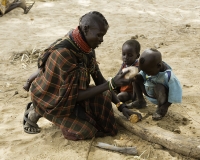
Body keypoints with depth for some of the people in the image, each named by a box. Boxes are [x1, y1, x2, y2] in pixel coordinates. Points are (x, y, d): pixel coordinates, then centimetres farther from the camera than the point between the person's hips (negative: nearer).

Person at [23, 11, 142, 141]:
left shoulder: (86, 47, -9)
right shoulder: (63, 53, -34)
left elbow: (100, 80, -2)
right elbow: (76, 94, -30)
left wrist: (122, 106, -9)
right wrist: (112, 84, -33)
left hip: (71, 94, 7)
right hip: (52, 101, -7)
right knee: (88, 130, -12)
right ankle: (37, 112, 2)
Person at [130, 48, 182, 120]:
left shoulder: (168, 75, -34)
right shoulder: (149, 67, -16)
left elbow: (174, 93, -29)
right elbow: (143, 75, 4)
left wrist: (165, 107, -26)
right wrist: (139, 76, -19)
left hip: (161, 97, -6)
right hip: (149, 93, 6)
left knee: (158, 87, -37)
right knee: (136, 78, -6)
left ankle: (161, 110, -11)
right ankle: (140, 101, 11)